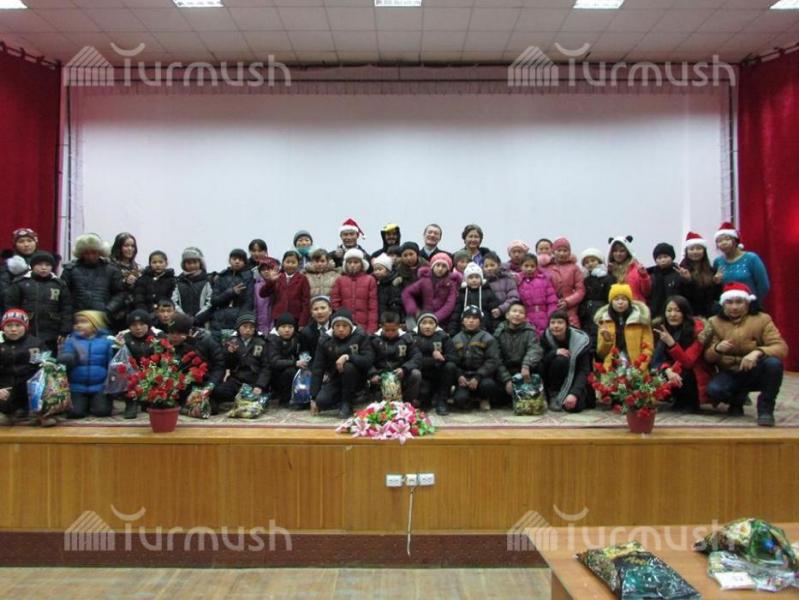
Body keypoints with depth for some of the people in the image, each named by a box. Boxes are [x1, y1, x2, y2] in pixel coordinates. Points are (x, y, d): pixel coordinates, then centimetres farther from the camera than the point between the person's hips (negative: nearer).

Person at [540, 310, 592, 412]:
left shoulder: (580, 340, -20)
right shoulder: (545, 337, -12)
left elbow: (584, 370, -24)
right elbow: (540, 362, -14)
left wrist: (575, 393, -36)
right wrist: (554, 352, -32)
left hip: (575, 380, -2)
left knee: (573, 406, -29)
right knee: (559, 360, -31)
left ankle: (581, 397, 7)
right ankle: (554, 396, -12)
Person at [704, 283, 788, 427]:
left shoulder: (762, 319, -5)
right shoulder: (715, 322, 0)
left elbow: (781, 347, -18)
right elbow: (708, 357, -5)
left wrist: (758, 352, -38)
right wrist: (717, 349, -30)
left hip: (755, 373, -1)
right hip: (730, 374, 1)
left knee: (774, 363, -34)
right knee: (714, 389, -31)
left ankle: (765, 409, -14)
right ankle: (737, 400, 7)